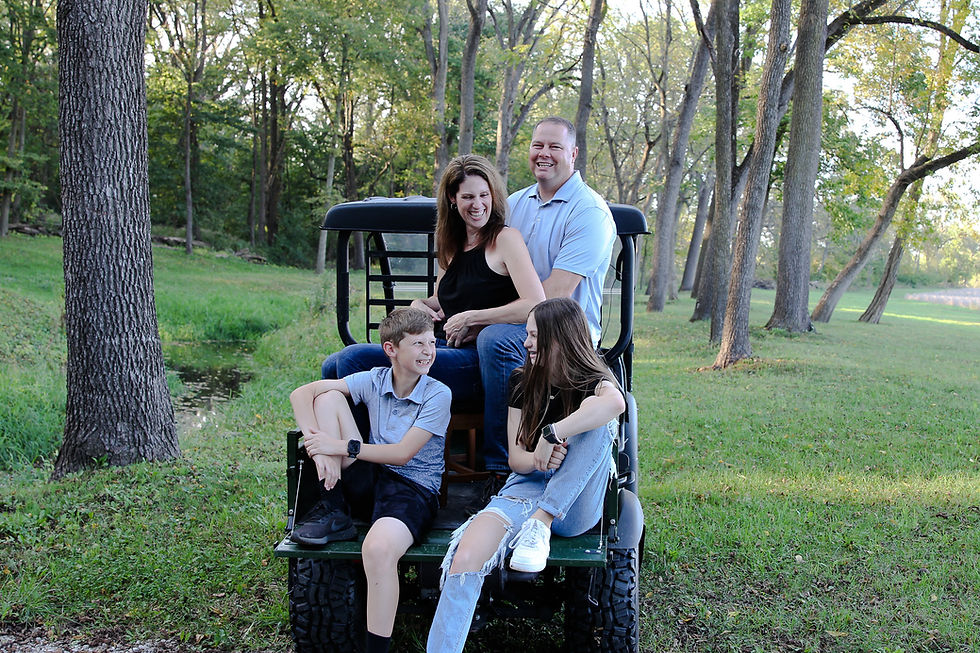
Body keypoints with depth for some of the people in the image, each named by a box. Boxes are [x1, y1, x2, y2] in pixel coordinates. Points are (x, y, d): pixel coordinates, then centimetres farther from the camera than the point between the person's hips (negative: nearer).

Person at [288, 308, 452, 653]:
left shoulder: (438, 395, -8)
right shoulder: (374, 380, 2)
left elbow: (402, 454, -15)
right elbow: (301, 393, -5)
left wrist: (341, 446, -18)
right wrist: (320, 449, -20)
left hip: (414, 489, -5)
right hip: (369, 480, 5)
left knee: (379, 548, -39)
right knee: (329, 397, -7)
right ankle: (333, 511, -7)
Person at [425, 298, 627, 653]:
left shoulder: (593, 382, -5)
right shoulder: (522, 381, 8)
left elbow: (616, 403, -34)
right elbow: (516, 457, 4)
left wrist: (550, 436, -34)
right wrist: (537, 460, -20)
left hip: (575, 508, -2)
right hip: (526, 489, 2)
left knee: (598, 421, -29)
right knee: (465, 558, -29)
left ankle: (541, 523, -27)